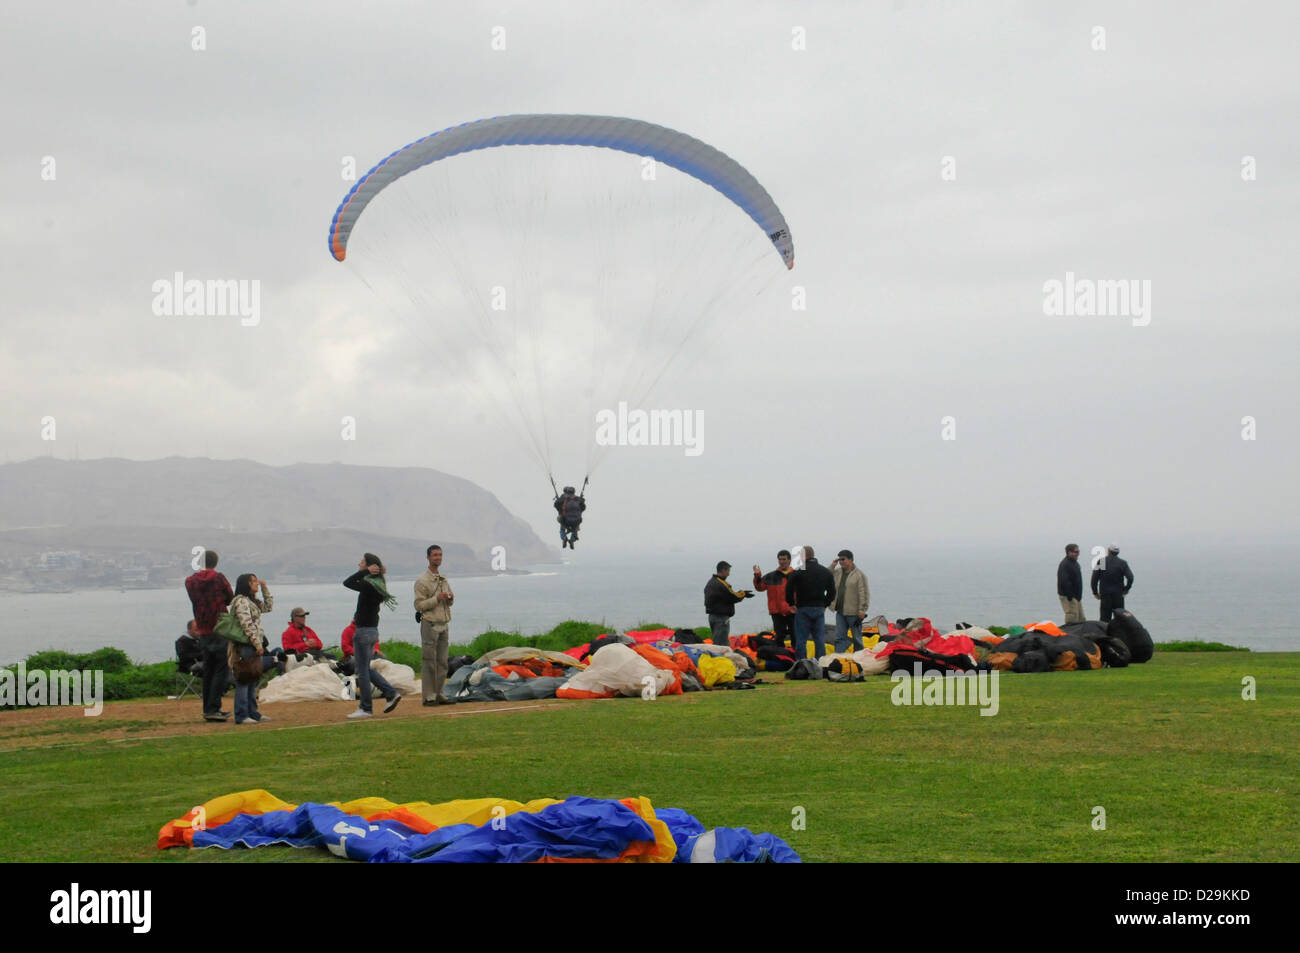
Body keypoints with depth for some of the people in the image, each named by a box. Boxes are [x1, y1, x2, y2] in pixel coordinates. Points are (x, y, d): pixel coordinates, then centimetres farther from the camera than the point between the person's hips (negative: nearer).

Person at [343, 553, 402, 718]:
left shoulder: (369, 586, -18)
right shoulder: (375, 585, 10)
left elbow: (348, 583, -22)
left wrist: (365, 572, -17)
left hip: (364, 631, -9)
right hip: (371, 630, 9)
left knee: (362, 670, -1)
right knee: (364, 669, 18)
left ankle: (365, 708, 6)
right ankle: (391, 693, 15)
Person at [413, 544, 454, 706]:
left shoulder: (443, 579, 16)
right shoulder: (422, 581, -7)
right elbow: (419, 605, -11)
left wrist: (450, 598, -1)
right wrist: (437, 599, -20)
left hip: (443, 625, 7)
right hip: (430, 624, -7)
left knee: (442, 662, 7)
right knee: (429, 661, -6)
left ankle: (438, 694, 12)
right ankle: (428, 696, -4)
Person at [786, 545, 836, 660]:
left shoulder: (798, 572, -7)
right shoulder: (826, 572, 9)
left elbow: (788, 590, -8)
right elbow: (832, 592, 12)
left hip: (803, 609, -4)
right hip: (819, 609, 4)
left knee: (801, 639, 0)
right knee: (819, 639, 7)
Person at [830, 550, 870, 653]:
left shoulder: (859, 575, -7)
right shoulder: (837, 572, 11)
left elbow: (864, 593, -11)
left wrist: (862, 609, -16)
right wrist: (832, 566, 3)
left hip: (854, 613, -6)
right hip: (840, 612, 6)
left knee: (857, 638, 6)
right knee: (840, 637, 3)